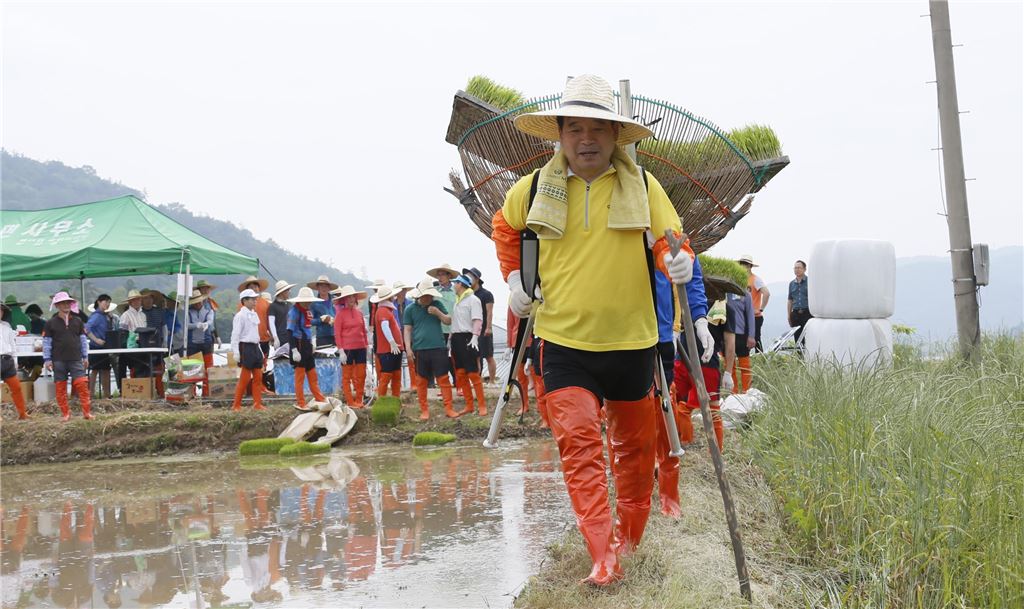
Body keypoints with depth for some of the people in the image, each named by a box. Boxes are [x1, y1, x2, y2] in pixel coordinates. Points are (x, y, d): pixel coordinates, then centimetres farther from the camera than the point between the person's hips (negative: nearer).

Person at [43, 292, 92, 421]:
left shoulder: (77, 321, 8)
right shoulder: (51, 323, 2)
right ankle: (65, 413, 11)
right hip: (59, 360, 0)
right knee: (60, 388, 3)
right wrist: (47, 359, -3)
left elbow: (83, 339, 11)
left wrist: (85, 357, 9)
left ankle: (86, 412, -4)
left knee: (82, 385, -9)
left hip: (76, 359, 1)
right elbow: (46, 342, 2)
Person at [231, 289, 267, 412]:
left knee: (258, 377, 8)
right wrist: (236, 352, -18)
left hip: (255, 347, 8)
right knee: (245, 378, -4)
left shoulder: (254, 314, 13)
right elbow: (235, 335, -14)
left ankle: (257, 404, 14)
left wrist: (260, 350, 19)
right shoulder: (240, 315, -11)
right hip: (246, 347, -8)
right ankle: (236, 405, 4)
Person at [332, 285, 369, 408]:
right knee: (347, 376, 4)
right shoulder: (340, 313, -5)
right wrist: (341, 350, -12)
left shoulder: (359, 313, 8)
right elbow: (337, 333, -7)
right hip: (347, 349, -5)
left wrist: (366, 345, 11)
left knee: (361, 375, 7)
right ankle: (350, 402, 10)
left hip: (360, 348, 5)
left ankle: (358, 400, 19)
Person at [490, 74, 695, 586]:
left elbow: (668, 241, -2)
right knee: (578, 444, -10)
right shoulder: (535, 187, 1)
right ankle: (602, 557, -7)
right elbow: (504, 227, 20)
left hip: (630, 339, 1)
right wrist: (513, 276, 9)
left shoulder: (642, 184, -2)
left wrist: (678, 262, -25)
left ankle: (629, 534, 35)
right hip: (563, 339, 0)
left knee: (634, 444, 14)